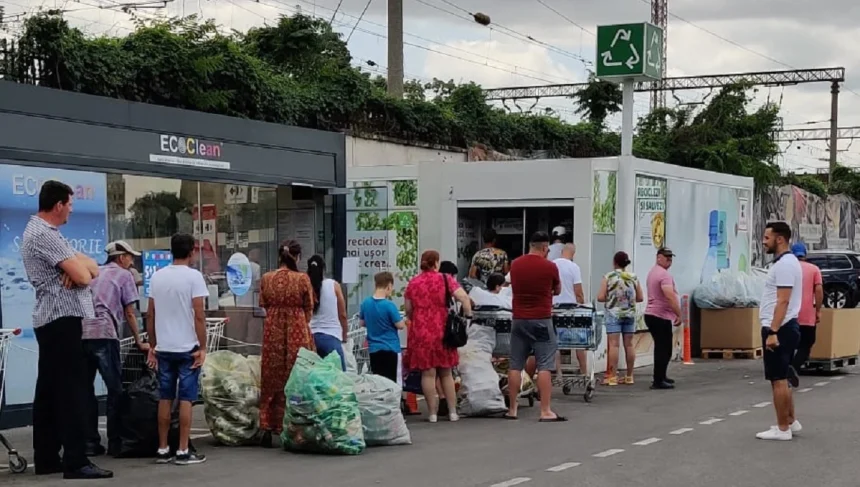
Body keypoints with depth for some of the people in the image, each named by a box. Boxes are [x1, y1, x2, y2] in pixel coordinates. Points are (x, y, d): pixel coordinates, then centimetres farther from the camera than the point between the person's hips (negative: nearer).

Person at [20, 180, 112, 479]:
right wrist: (82, 267, 3)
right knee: (71, 390, -11)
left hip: (51, 320, 11)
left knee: (49, 389, 10)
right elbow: (83, 276, -20)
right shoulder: (44, 235, -14)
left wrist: (79, 266, -9)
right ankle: (76, 461, -12)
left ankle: (46, 458, 14)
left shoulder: (43, 232, 19)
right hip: (62, 319, -11)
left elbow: (92, 267, 14)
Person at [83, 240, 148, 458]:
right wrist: (139, 342, 15)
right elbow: (129, 313, 8)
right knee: (115, 389, 2)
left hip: (81, 332, 5)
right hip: (103, 333, -5)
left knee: (85, 389, 11)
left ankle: (89, 442, 11)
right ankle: (115, 442, 1)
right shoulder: (124, 275, 10)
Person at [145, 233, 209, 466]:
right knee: (186, 399, -1)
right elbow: (199, 316, -13)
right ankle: (183, 451, 0)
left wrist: (152, 346, 17)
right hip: (187, 348, -5)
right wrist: (202, 347, -7)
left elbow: (150, 315, 10)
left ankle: (163, 450, 14)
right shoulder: (193, 276, -9)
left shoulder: (157, 276, 7)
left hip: (163, 348, 5)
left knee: (165, 398, 10)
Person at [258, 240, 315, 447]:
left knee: (271, 379, 10)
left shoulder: (266, 279, 0)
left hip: (272, 331, 3)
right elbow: (309, 309, 1)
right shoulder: (302, 279, -8)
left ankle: (268, 428, 9)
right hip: (297, 332, -3)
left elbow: (264, 305, 8)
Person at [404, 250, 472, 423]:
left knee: (428, 373, 2)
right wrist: (468, 315, -2)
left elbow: (408, 310, 8)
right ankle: (452, 412, 13)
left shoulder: (413, 283, 4)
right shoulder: (445, 279, -1)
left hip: (420, 331, 0)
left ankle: (433, 413, 2)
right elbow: (463, 297, -13)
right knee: (446, 372, 12)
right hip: (442, 329, 0)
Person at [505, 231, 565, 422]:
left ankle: (512, 409, 11)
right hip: (541, 320, -4)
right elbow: (557, 291, 8)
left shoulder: (515, 264, 4)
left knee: (515, 365, 8)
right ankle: (545, 411, -6)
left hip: (519, 319, 5)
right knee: (544, 366, -3)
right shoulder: (549, 267, -8)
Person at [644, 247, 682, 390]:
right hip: (661, 317, -11)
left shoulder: (653, 272, 17)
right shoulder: (664, 274, -16)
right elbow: (670, 297, -26)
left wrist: (675, 314, 26)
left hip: (651, 314, 11)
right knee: (664, 350, -7)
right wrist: (679, 315, -19)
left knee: (661, 348, 20)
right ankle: (658, 381, -7)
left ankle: (660, 377, 28)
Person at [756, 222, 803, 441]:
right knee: (781, 379, 17)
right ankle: (791, 422, 23)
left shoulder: (784, 264, -17)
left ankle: (782, 428, -1)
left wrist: (773, 332, -26)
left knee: (778, 380, -6)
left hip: (779, 330, -11)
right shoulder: (786, 262, 17)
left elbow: (783, 301, -23)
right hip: (783, 329, 11)